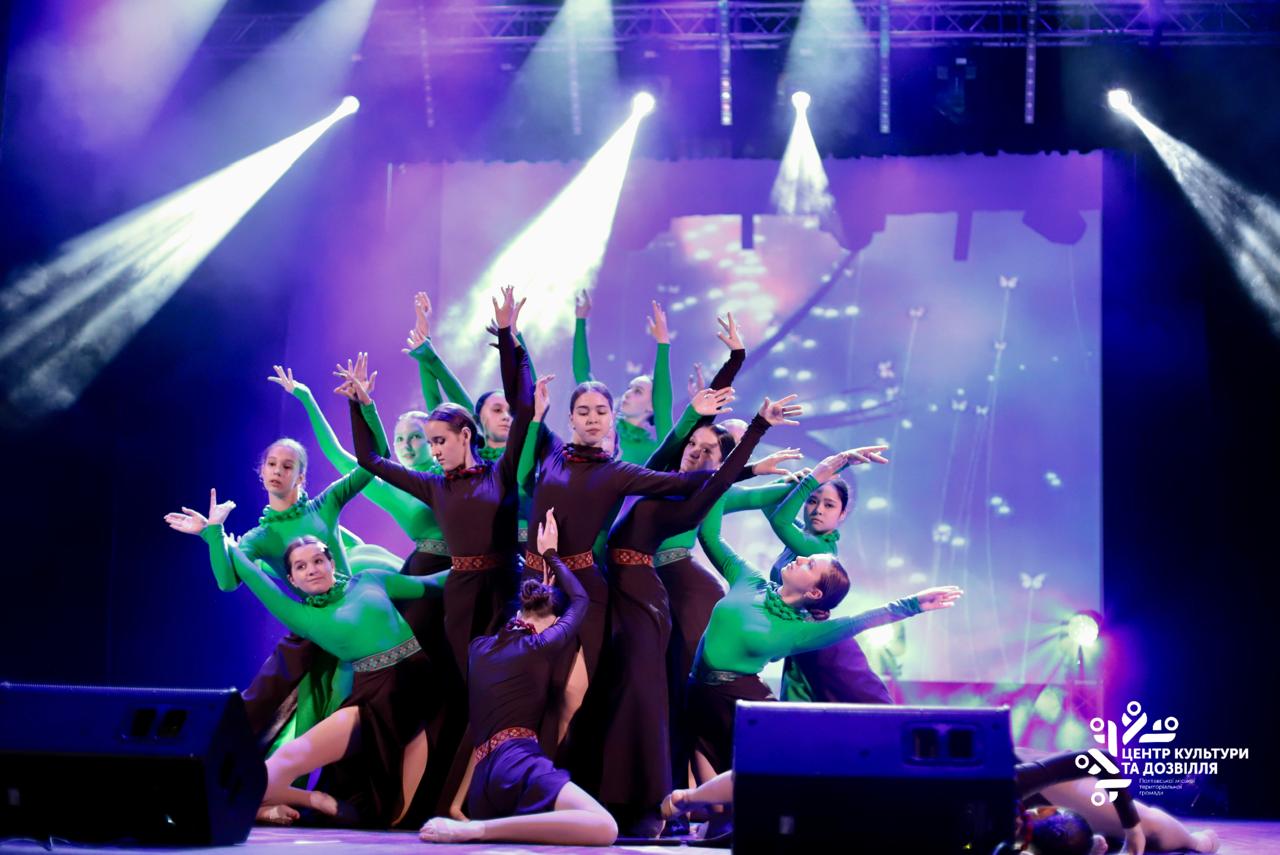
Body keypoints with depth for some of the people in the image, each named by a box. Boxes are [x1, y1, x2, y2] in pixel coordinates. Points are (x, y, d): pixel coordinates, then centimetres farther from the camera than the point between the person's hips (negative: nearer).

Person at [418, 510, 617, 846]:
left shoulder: (480, 647, 22)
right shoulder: (541, 647, 7)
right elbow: (580, 600, 26)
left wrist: (543, 577, 55)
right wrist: (550, 555, 38)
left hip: (482, 778, 8)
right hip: (516, 763, -8)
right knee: (604, 829, -24)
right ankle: (474, 830, -26)